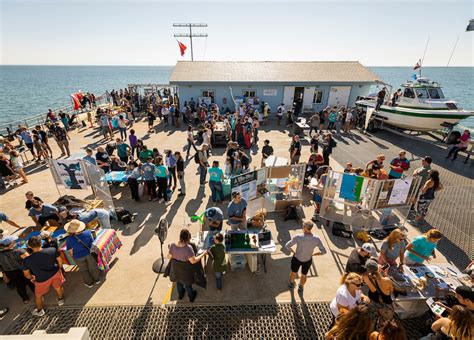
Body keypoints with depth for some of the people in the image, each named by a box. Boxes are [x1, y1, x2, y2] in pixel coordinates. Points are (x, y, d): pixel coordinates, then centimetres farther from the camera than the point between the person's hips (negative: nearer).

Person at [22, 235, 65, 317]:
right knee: (58, 287, 28)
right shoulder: (52, 250, -22)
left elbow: (26, 274, -7)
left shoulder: (27, 260, -22)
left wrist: (31, 278, 15)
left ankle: (39, 311, 46)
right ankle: (61, 300, 50)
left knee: (38, 295, 27)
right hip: (55, 273, 1)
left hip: (42, 279, -1)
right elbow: (60, 260, -7)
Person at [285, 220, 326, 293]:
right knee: (304, 275, 31)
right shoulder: (316, 239, -27)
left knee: (293, 273, 31)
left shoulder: (298, 237, -35)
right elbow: (323, 251, -15)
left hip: (297, 259, -1)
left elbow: (287, 246, -30)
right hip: (308, 260, 2)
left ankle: (291, 283, 61)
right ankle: (301, 287, 59)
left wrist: (293, 252, -10)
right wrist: (313, 254, -1)